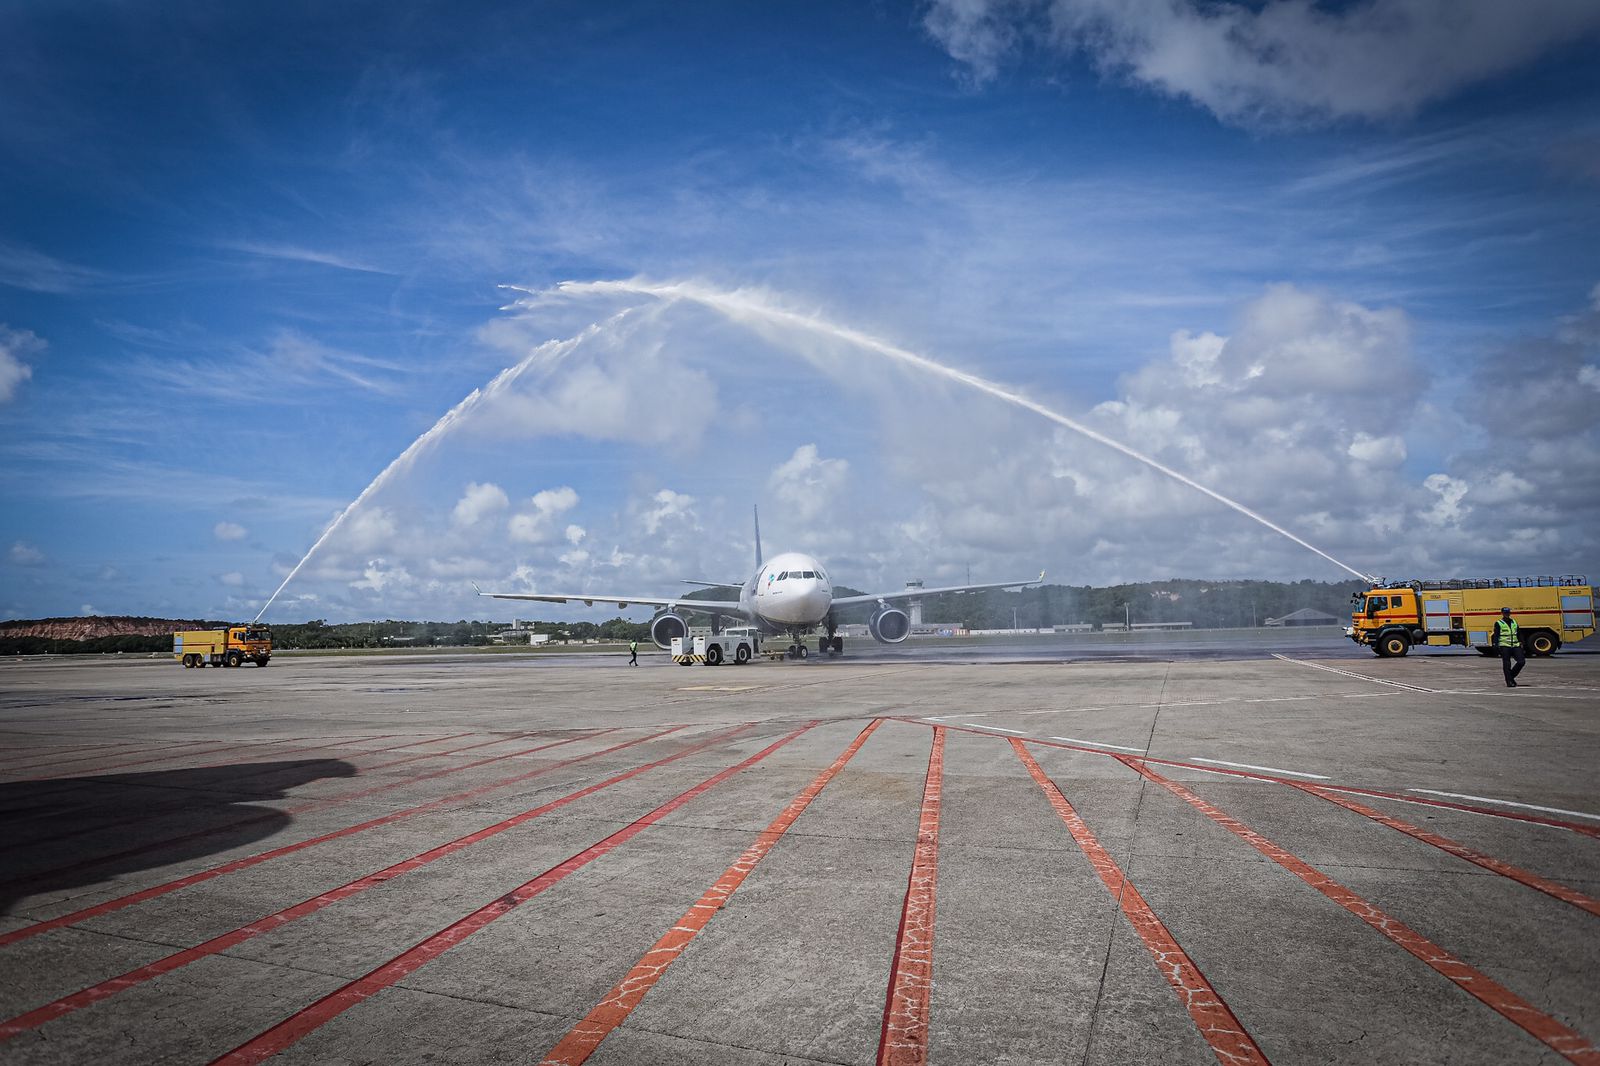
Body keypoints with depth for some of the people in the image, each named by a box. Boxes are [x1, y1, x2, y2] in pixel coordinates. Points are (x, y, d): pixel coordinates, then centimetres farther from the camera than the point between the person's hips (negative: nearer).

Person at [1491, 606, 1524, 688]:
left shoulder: (1514, 622, 17)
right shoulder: (1498, 623, 0)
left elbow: (1519, 634, 21)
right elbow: (1496, 635, -5)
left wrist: (1521, 644, 17)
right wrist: (1495, 644, -17)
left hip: (1515, 646, 5)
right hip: (1504, 646, -5)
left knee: (1522, 661, -5)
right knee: (1507, 665, -3)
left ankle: (1511, 676, 15)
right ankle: (1509, 682, 4)